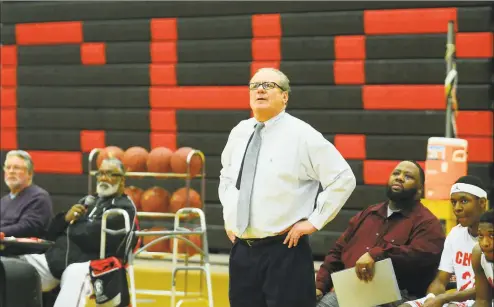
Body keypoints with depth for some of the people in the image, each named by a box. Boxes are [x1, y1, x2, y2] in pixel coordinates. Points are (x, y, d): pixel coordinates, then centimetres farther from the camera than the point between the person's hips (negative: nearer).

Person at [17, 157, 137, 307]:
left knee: (75, 274, -40)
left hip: (91, 263, -7)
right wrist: (65, 219, 0)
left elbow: (96, 236, -12)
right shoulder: (88, 201, 26)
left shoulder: (124, 207, 4)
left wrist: (72, 227, 7)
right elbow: (52, 233, 22)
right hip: (56, 258, 7)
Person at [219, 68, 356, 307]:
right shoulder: (239, 133, 10)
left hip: (284, 252, -6)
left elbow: (343, 178, -10)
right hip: (241, 251, 6)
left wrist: (313, 221, -11)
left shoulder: (301, 135, -8)